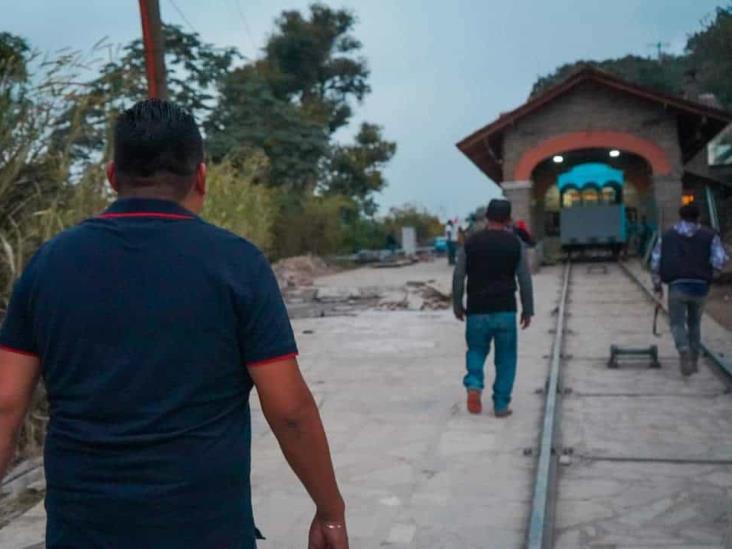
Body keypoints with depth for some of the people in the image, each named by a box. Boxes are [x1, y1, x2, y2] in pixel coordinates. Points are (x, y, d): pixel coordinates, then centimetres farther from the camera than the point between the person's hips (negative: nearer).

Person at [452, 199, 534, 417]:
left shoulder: (471, 241, 2)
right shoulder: (515, 243, 1)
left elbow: (458, 277, 2)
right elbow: (525, 280, 1)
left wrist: (457, 306, 12)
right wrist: (528, 310, 9)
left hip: (477, 310, 1)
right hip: (505, 309, -1)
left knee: (476, 350, 16)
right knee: (505, 358, 9)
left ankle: (474, 385, -8)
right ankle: (501, 404, 9)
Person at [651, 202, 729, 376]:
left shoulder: (667, 236, 10)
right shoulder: (710, 236, 7)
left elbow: (655, 262, 6)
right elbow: (720, 260, -6)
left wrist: (657, 284, 15)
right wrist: (709, 276, 11)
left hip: (677, 285, -1)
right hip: (700, 286, 1)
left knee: (677, 323, 5)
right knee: (694, 324, 17)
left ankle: (684, 351, -21)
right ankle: (694, 361, 21)